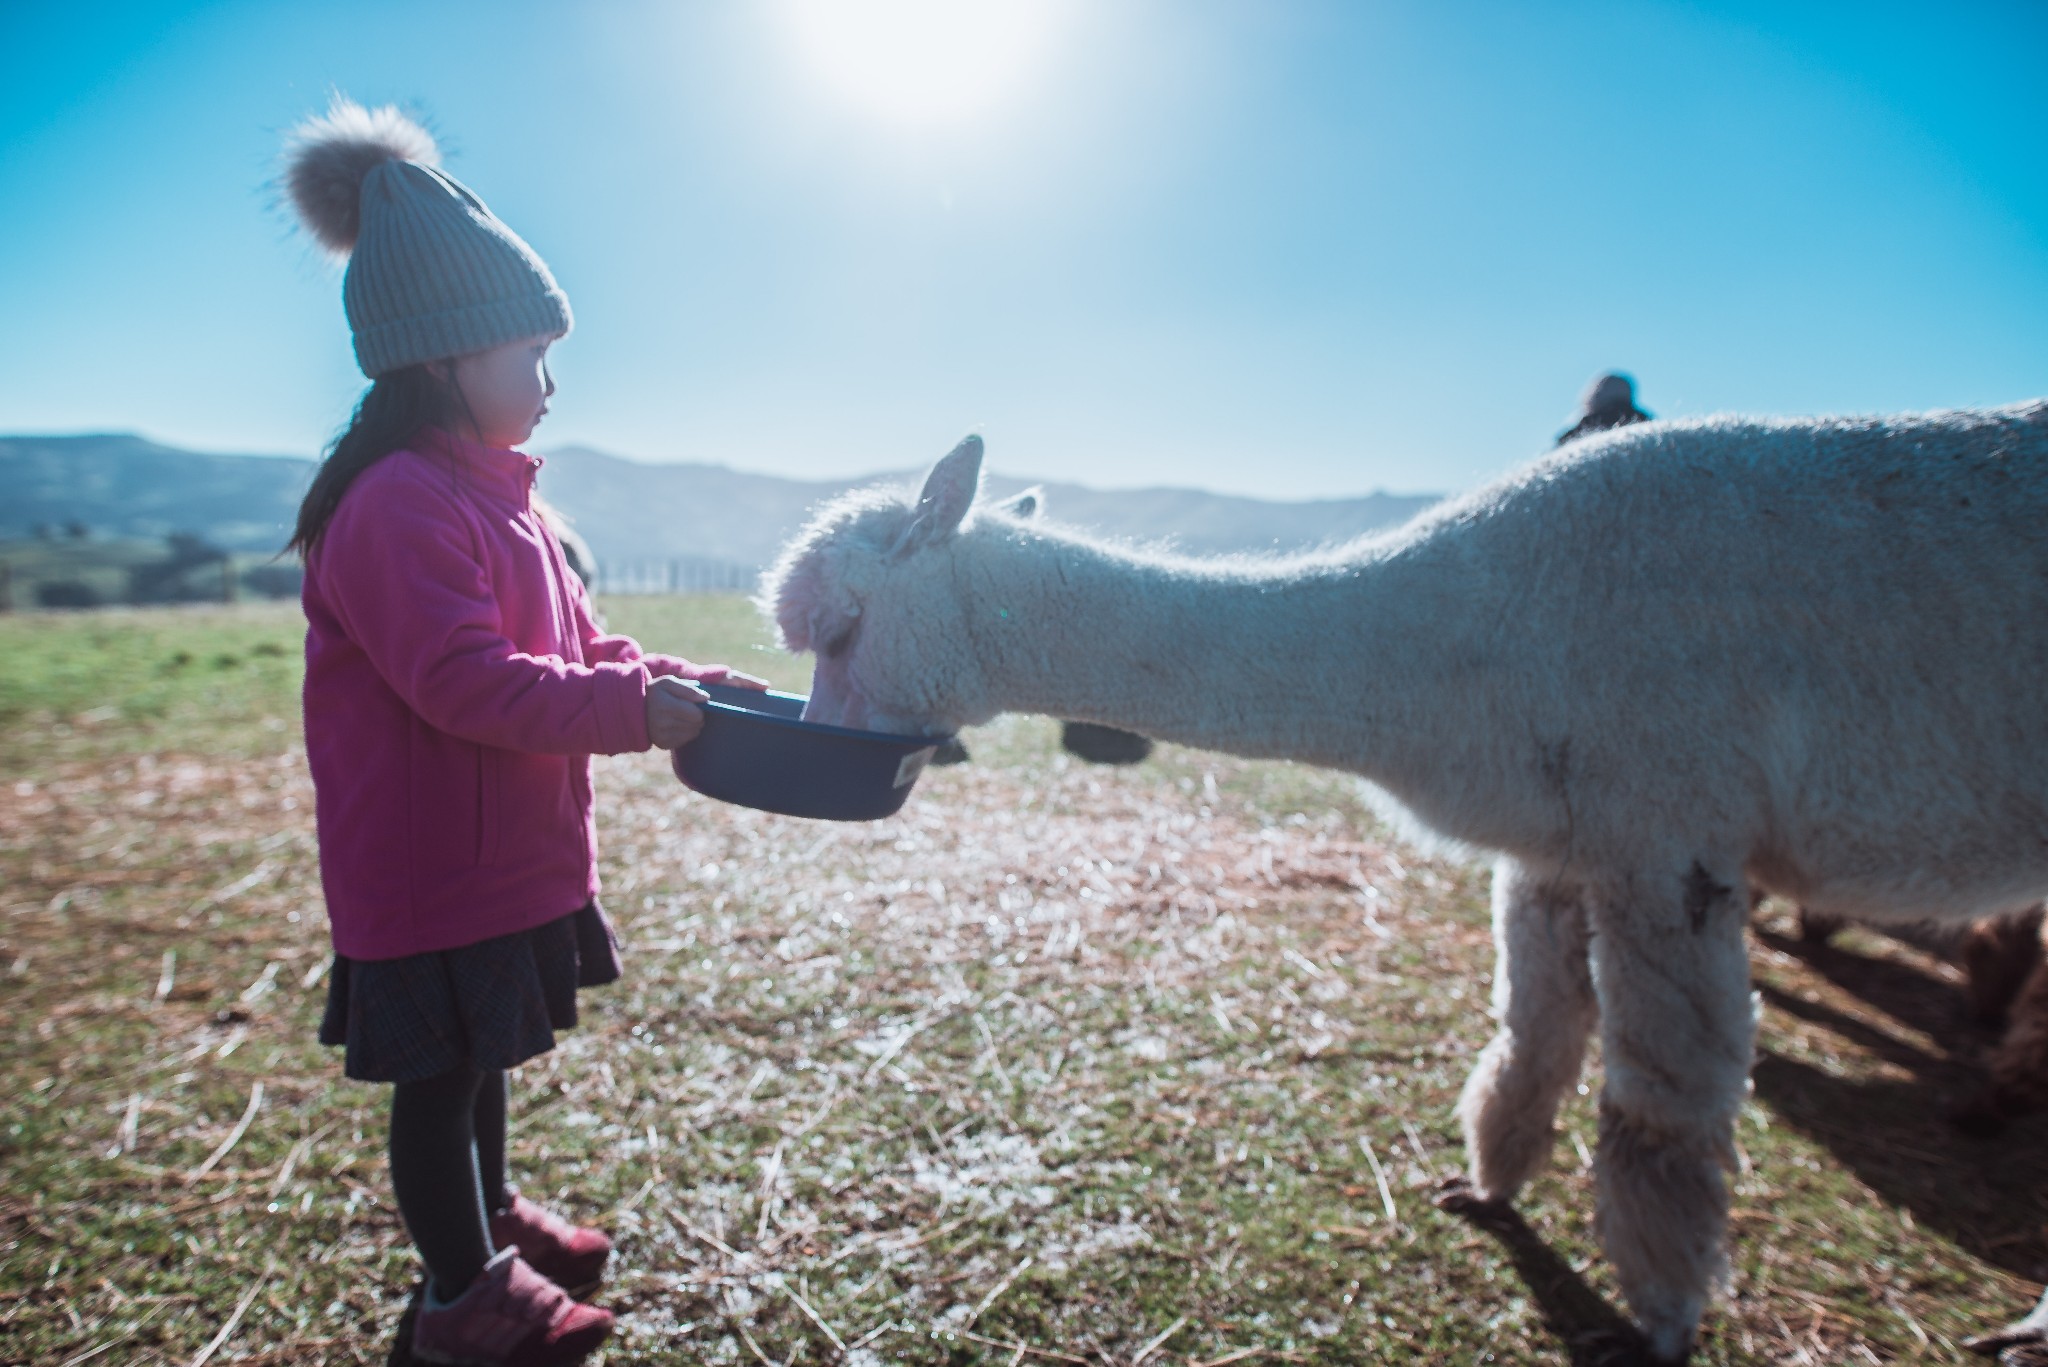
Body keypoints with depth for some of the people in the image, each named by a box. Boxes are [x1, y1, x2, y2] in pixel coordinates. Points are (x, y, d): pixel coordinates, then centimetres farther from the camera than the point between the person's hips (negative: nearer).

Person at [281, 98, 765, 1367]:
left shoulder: (492, 493, 12)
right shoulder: (399, 504, -21)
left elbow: (578, 647, 14)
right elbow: (469, 682, -28)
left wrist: (687, 682, 2)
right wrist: (639, 709, -27)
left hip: (510, 857, 9)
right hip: (431, 873, -9)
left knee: (483, 1057, 24)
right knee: (439, 1076, 8)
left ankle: (493, 1216, 44)